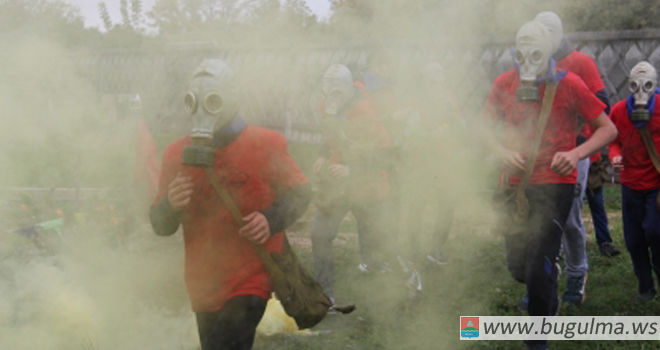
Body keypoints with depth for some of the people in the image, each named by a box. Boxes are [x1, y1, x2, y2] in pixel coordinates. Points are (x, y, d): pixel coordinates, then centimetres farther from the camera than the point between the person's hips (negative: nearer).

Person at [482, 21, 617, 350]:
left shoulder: (569, 84, -8)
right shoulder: (504, 83, 2)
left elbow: (608, 128, -4)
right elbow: (485, 126, 11)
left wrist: (576, 153, -22)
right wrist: (502, 151, -10)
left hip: (554, 184, -4)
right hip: (514, 183, 4)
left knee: (538, 267, -12)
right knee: (517, 267, 12)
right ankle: (548, 297, 48)